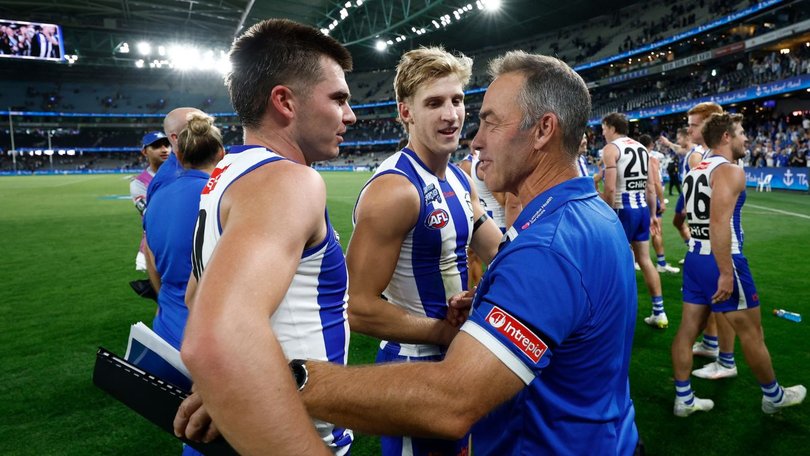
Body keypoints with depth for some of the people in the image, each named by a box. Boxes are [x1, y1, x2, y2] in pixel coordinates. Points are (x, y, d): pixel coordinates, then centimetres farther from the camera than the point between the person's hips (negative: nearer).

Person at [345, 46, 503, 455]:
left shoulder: (460, 179, 4)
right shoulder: (394, 190, -24)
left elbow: (501, 253, 9)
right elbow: (358, 307, -26)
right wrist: (450, 332, -21)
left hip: (456, 359, 8)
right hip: (413, 366, -8)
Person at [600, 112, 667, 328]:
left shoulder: (611, 148, -9)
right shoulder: (642, 148, 13)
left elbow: (610, 188, -19)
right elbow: (651, 186, 14)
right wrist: (653, 214, 19)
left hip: (623, 210, -7)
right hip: (642, 208, 7)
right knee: (645, 260, 15)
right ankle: (659, 313, 20)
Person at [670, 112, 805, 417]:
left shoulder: (695, 171, 12)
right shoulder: (730, 171, -15)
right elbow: (719, 224, -26)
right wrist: (726, 273, -26)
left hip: (695, 258, 9)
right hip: (721, 262, -8)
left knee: (688, 329, 10)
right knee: (751, 333, 10)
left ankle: (683, 399, 18)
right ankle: (773, 396, 29)